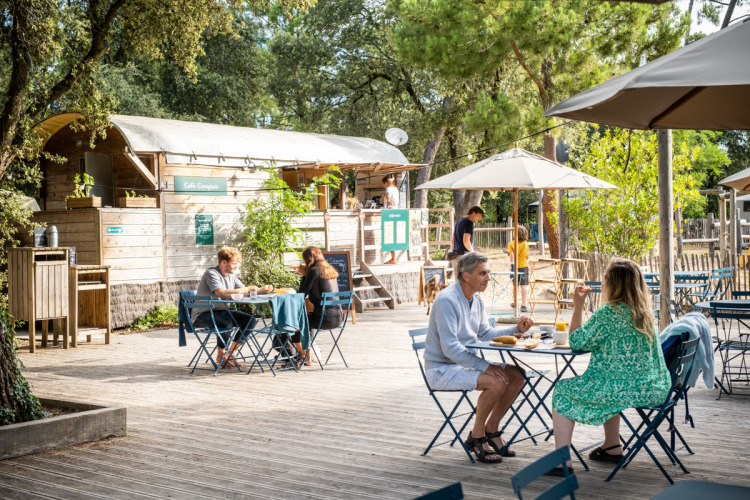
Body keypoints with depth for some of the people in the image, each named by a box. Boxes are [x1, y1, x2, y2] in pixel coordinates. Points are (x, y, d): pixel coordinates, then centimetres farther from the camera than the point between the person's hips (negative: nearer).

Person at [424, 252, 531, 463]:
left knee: (516, 375, -6)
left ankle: (491, 429, 8)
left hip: (466, 363, 9)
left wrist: (516, 329, 5)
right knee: (496, 382, -27)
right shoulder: (447, 300, -21)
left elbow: (485, 334, 19)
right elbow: (450, 348, -26)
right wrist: (485, 366, -28)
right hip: (442, 369, -9)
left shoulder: (476, 299, 7)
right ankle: (476, 436, -7)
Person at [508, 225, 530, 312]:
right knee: (524, 285, -3)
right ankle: (524, 305, -12)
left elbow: (512, 256, -17)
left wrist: (512, 266, -16)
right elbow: (527, 256, 7)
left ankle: (515, 303, 31)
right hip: (524, 266, 0)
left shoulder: (511, 244, -10)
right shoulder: (526, 244, -2)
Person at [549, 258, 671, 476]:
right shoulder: (644, 311, 9)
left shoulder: (609, 312, -17)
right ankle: (612, 447, 40)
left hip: (628, 389, -8)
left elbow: (577, 342, -9)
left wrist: (578, 305, -2)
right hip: (654, 387, 9)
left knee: (563, 391, 6)